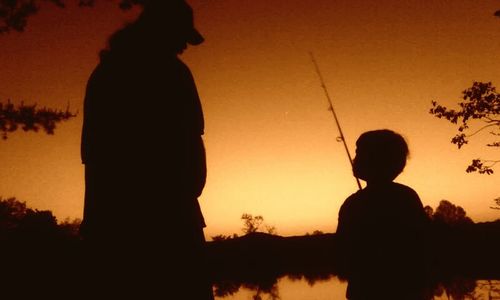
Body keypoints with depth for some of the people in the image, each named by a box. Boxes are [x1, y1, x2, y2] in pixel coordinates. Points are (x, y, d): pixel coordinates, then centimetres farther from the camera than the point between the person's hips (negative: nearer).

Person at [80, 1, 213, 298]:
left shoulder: (103, 74, 16)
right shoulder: (171, 72, -1)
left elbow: (91, 149, 14)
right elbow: (191, 144, -5)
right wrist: (186, 196, 10)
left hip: (108, 212, 6)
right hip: (165, 212, -6)